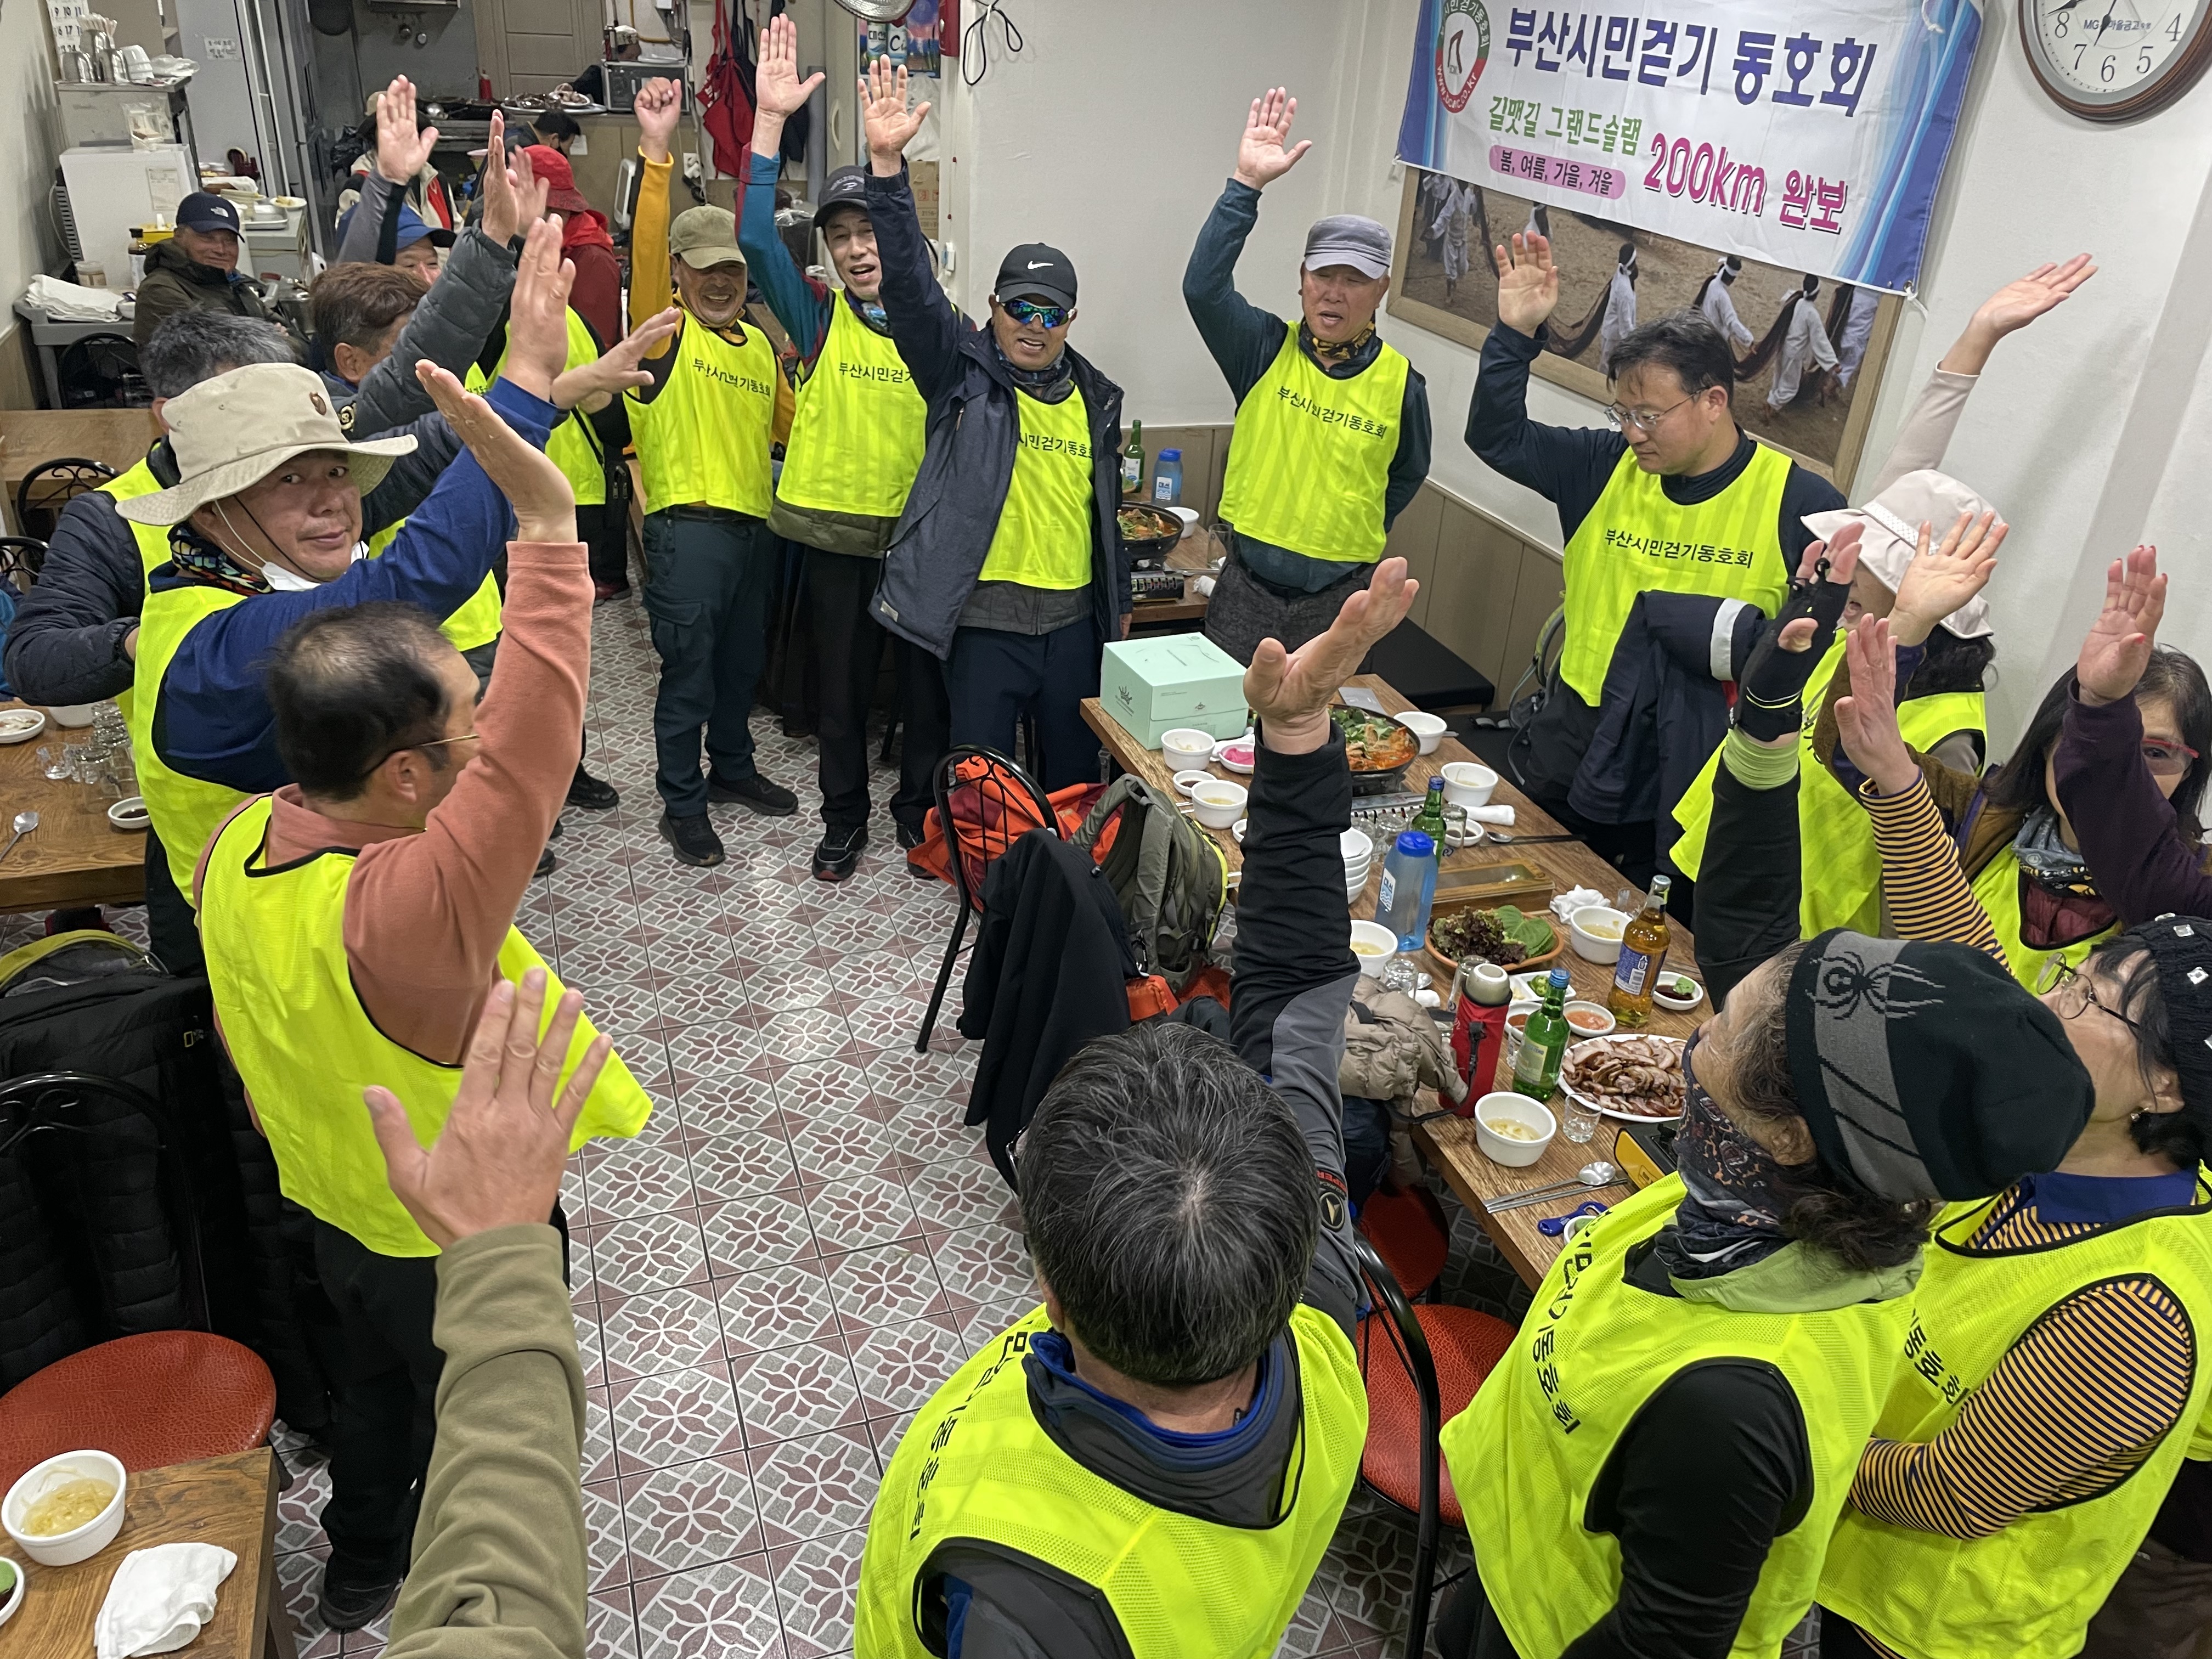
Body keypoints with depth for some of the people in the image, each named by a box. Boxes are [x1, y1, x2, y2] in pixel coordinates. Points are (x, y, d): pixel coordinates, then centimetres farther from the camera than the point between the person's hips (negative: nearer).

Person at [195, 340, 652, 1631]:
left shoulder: (234, 847, -16)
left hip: (337, 1199, 7)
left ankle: (360, 1575, 58)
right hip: (467, 1237, -7)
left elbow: (257, 1041, 0)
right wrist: (543, 511, -54)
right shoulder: (412, 911, -43)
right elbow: (537, 724, -51)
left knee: (379, 1380, 32)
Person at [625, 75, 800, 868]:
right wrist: (656, 154, -30)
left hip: (755, 524, 7)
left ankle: (732, 768, 38)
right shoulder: (664, 328, -4)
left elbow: (792, 421, 22)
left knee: (742, 662, 19)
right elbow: (645, 248, -20)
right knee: (687, 674, 0)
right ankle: (681, 803, 13)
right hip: (689, 526, -6)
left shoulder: (758, 344, 15)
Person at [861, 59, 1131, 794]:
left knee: (1077, 776, 18)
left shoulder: (1097, 398, 10)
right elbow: (909, 282, -16)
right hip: (983, 622, -4)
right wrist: (887, 166, -27)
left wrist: (1120, 605, 20)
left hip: (1074, 622, 4)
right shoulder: (962, 370, -2)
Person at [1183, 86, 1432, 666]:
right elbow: (1203, 286, -20)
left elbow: (1408, 474, 15)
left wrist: (1353, 532, 7)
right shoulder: (1266, 348, -3)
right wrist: (1246, 184, -26)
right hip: (1246, 588, 0)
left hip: (1338, 598, 0)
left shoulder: (1401, 382, -1)